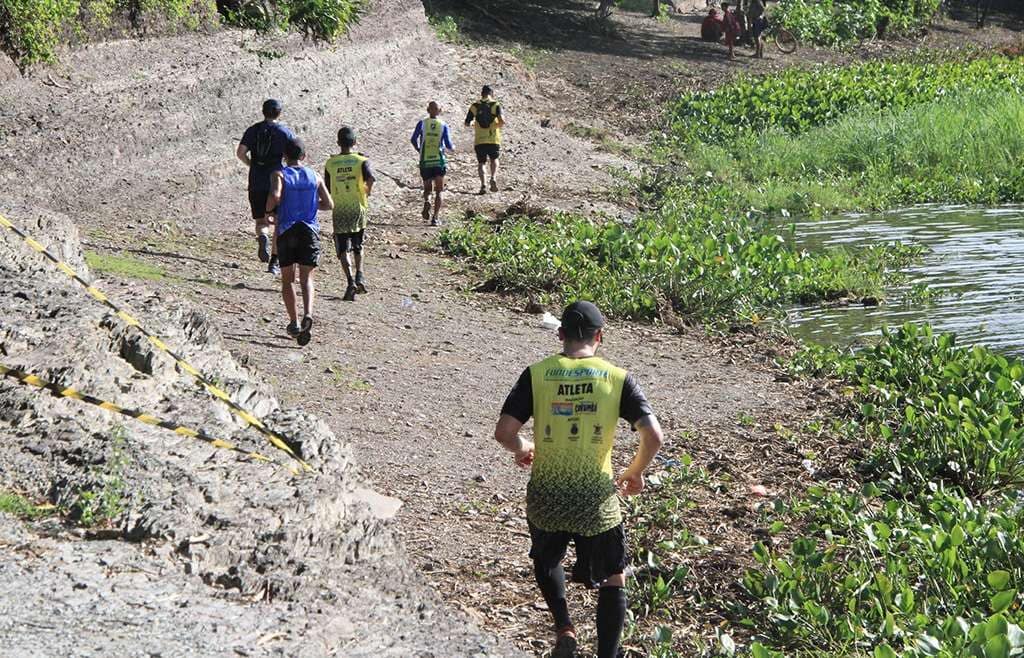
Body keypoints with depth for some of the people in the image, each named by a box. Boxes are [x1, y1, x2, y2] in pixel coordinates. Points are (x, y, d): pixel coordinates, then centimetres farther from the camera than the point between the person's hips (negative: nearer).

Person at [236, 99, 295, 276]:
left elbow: (240, 152, -3)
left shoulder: (253, 130, 6)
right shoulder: (286, 132, 0)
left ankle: (262, 237, -22)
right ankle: (274, 262, 4)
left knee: (261, 220, 12)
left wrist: (252, 165, 12)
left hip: (256, 183, 2)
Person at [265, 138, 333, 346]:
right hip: (309, 230, 1)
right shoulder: (314, 177, 9)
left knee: (287, 280, 11)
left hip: (287, 230, -1)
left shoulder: (279, 174, 0)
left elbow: (275, 196, -19)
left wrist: (269, 210, 1)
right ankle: (307, 315, -24)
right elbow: (329, 204, 7)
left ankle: (294, 323, 8)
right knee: (306, 279, 1)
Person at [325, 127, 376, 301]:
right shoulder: (362, 160, -2)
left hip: (339, 211, -1)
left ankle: (350, 281, -19)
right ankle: (359, 276, 6)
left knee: (343, 249, -1)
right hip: (358, 208, 1)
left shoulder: (330, 163, 2)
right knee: (358, 246, 21)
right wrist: (367, 193, -1)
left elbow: (327, 189, 6)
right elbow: (371, 179, -20)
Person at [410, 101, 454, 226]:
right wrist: (452, 149, 17)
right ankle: (435, 218, -5)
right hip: (439, 161, -1)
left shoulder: (422, 123, -1)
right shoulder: (443, 125, -1)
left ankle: (426, 201, -16)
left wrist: (419, 150, 9)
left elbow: (413, 139, -9)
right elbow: (448, 145, -5)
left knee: (427, 188, 17)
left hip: (425, 161, 1)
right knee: (438, 192, 6)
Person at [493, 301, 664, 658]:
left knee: (546, 560, 31)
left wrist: (522, 449, 11)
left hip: (545, 498, 1)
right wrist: (635, 472, 6)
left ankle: (564, 627, 11)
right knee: (613, 580, 21)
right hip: (596, 499, -1)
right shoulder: (618, 379, -6)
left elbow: (503, 432, -12)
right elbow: (653, 436, -13)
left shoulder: (537, 374, -6)